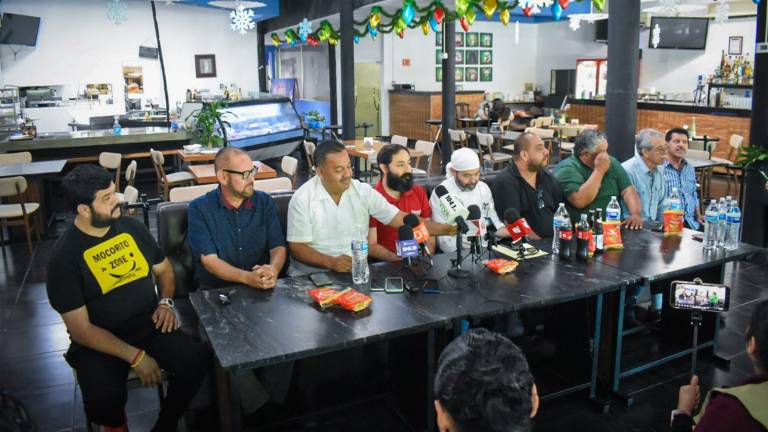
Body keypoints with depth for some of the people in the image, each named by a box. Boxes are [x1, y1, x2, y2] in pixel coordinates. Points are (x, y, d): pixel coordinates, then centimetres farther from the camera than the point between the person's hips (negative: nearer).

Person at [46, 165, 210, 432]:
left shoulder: (132, 227, 1)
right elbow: (81, 329, -14)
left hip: (149, 325, 4)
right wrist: (136, 356, -20)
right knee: (104, 401, -30)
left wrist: (166, 302, -2)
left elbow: (163, 268, 18)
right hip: (100, 342, -3)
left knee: (198, 360, -20)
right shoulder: (64, 256, -13)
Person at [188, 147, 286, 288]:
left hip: (262, 289, 2)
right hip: (215, 289, -2)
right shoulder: (199, 208, -5)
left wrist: (273, 270, -21)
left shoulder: (265, 202, 4)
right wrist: (247, 278, -26)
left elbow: (278, 246, 1)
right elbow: (209, 260, -11)